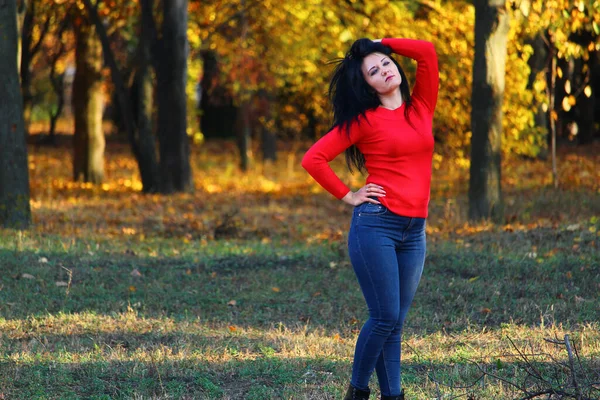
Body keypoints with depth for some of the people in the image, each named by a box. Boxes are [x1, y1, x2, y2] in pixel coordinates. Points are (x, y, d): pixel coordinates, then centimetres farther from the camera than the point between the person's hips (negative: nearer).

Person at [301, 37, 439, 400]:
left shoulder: (421, 107, 12)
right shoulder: (364, 120, 0)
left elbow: (427, 51, 4)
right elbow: (314, 159, -2)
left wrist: (381, 44, 12)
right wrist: (348, 196, -1)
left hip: (414, 232, 5)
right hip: (376, 224, -5)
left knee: (395, 322, 6)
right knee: (385, 318, -7)